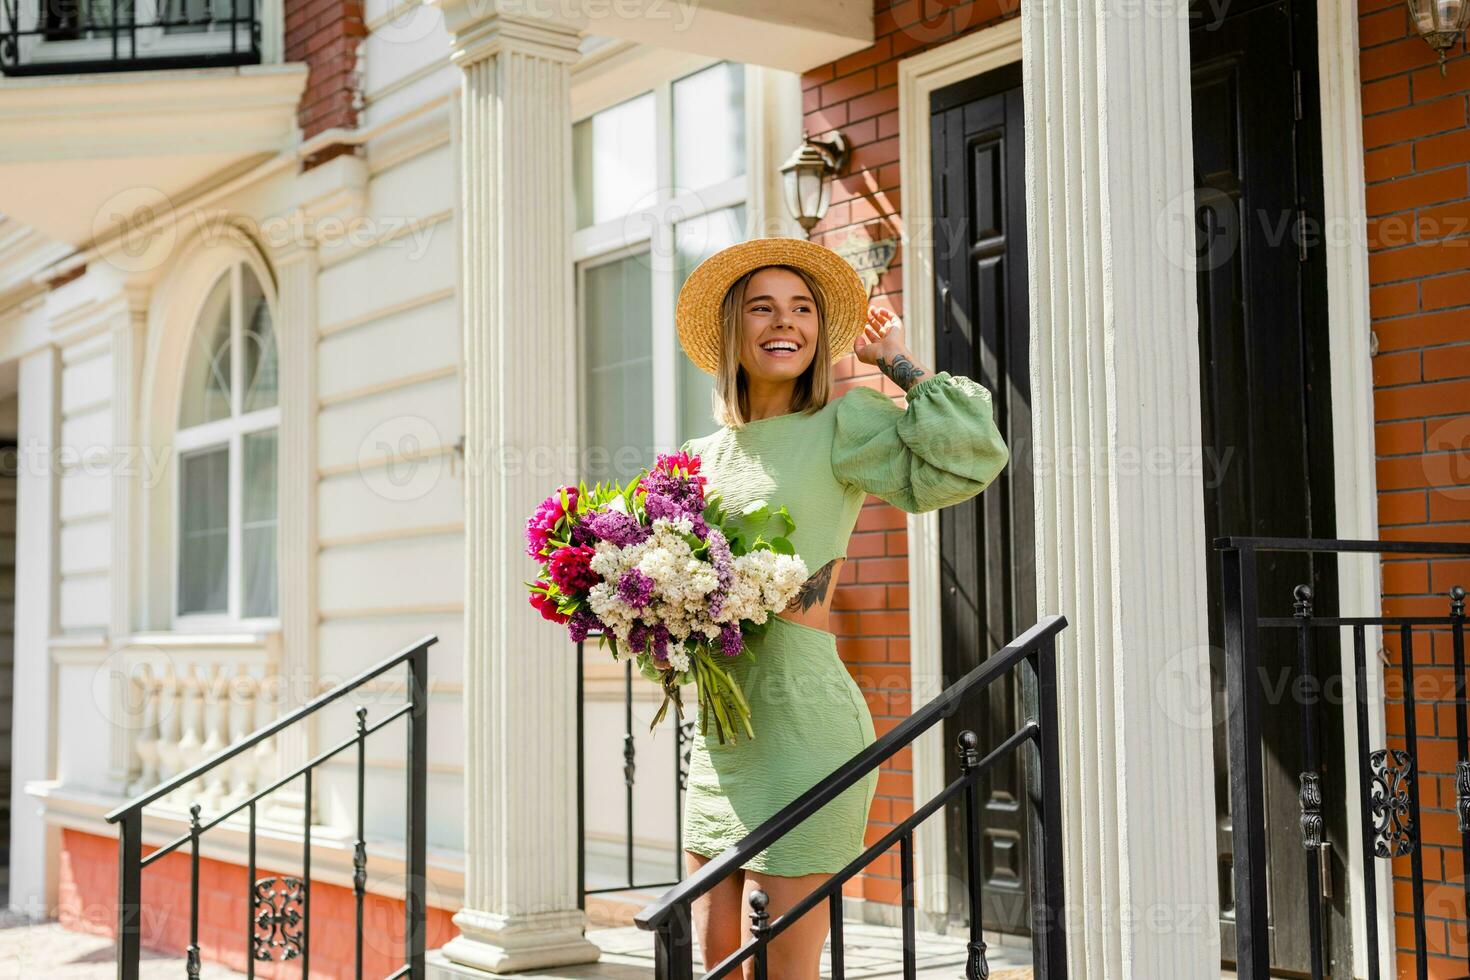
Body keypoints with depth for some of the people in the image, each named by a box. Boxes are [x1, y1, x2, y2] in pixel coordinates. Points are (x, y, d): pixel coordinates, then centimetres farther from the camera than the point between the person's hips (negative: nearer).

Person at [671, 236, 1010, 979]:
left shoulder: (842, 425, -6)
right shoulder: (704, 455, 13)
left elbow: (971, 458, -22)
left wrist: (900, 364, -9)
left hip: (801, 722, -7)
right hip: (717, 734, 7)